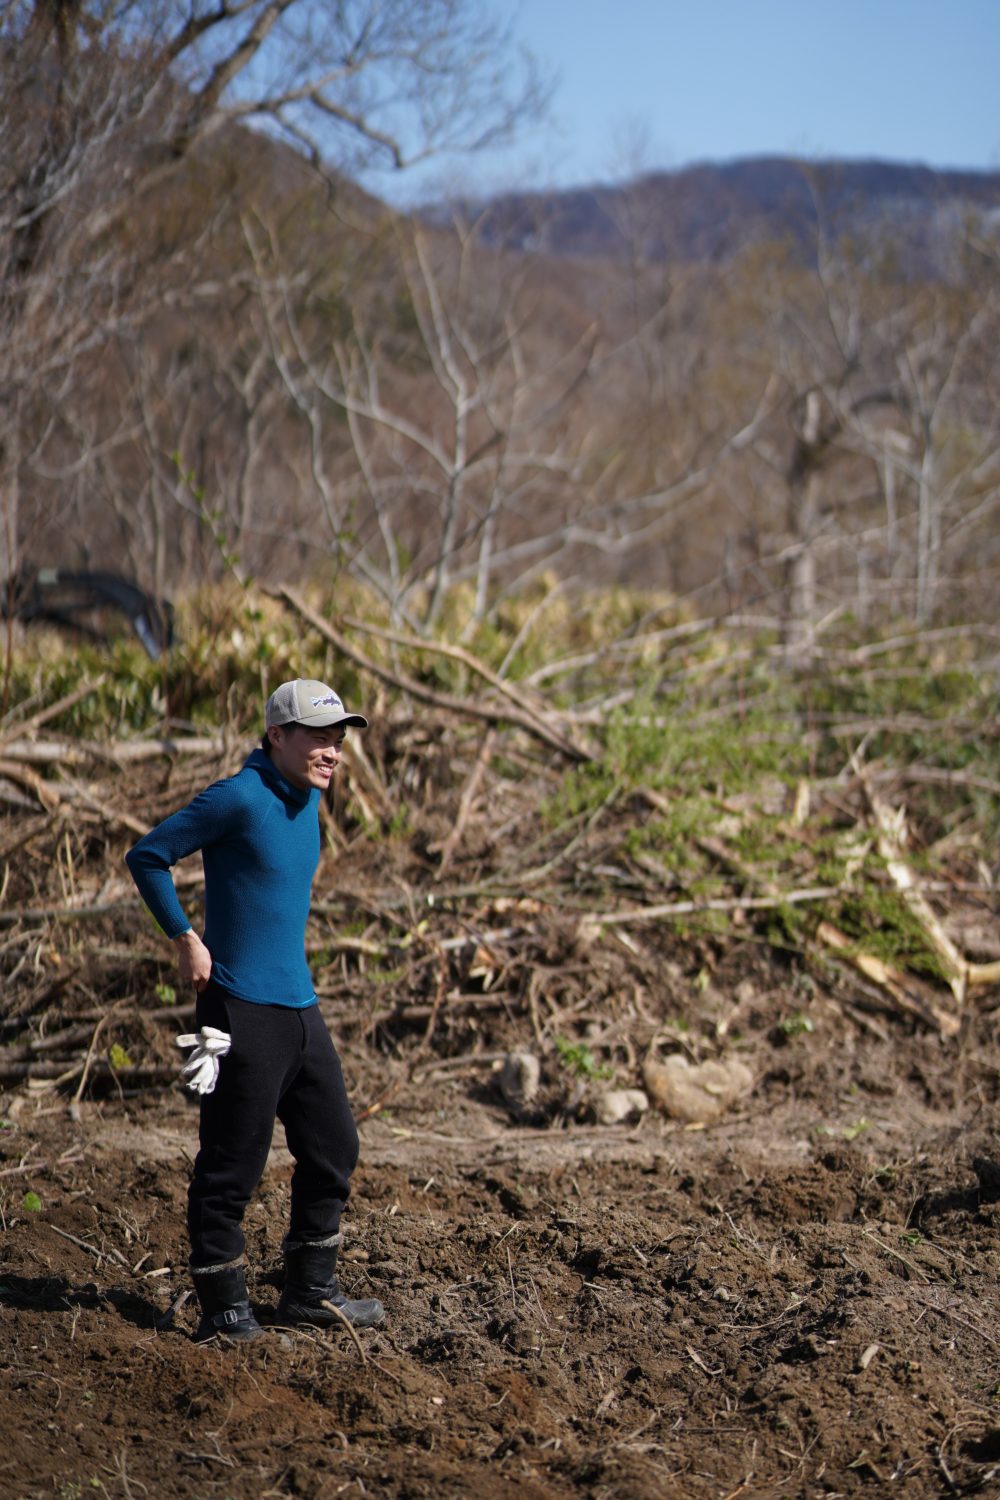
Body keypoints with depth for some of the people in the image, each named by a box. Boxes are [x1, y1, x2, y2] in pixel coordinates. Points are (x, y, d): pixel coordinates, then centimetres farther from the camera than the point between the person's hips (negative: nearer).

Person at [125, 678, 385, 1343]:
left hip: (300, 1007, 9)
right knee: (233, 1163, -2)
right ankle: (223, 1306, 7)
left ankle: (311, 1289, 26)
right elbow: (148, 856, -11)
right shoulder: (240, 799, -14)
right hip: (243, 1012, -9)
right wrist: (187, 940, -10)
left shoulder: (309, 799, 11)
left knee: (334, 1148, 14)